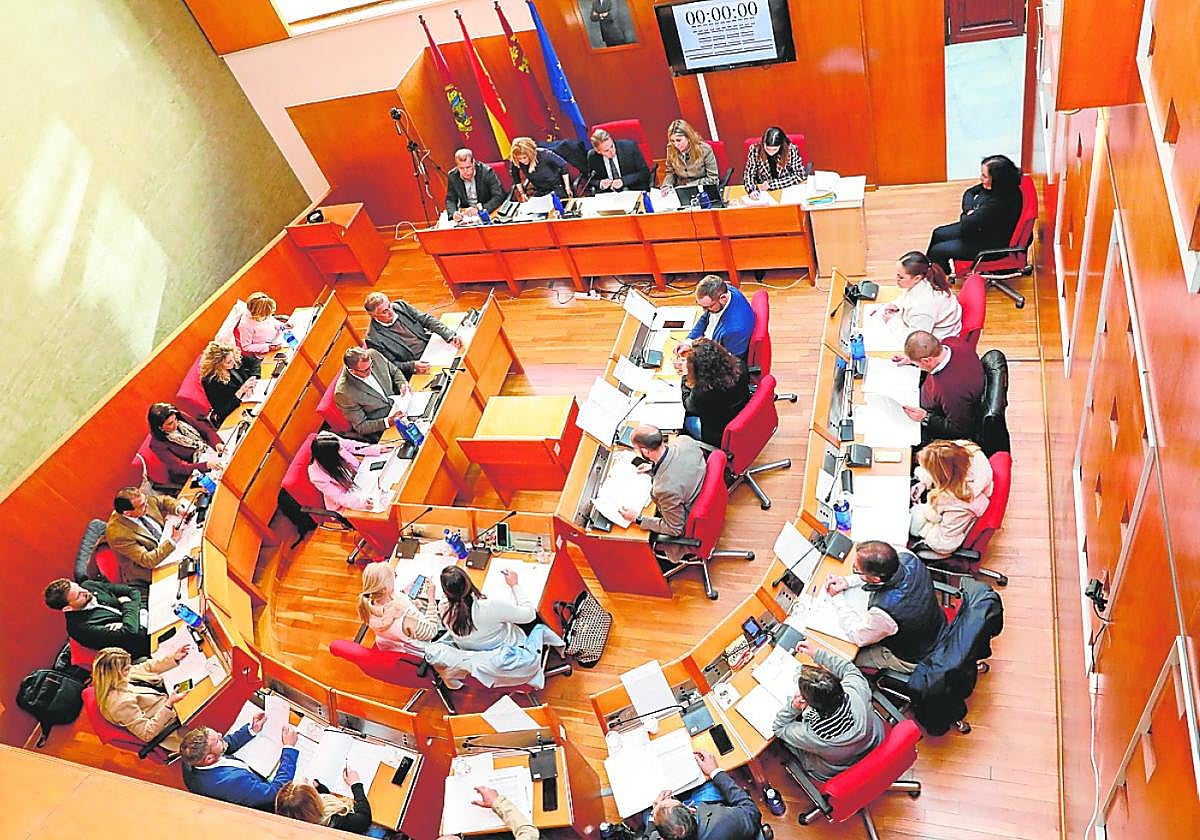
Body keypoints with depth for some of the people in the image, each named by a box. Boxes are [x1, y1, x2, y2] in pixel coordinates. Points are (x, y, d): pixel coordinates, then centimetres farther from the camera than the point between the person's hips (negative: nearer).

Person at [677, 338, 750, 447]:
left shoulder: (701, 393, -38)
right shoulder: (740, 369, -26)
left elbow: (688, 405, -10)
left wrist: (685, 375, 0)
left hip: (721, 437, -5)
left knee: (687, 418, 20)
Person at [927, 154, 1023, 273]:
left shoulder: (1000, 202, -37)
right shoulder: (991, 186, -10)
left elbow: (967, 225, -32)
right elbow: (969, 193, 9)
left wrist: (965, 216, -9)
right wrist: (969, 210, -10)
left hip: (990, 244, -10)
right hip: (980, 229, 10)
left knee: (937, 251, -5)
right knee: (938, 234, 20)